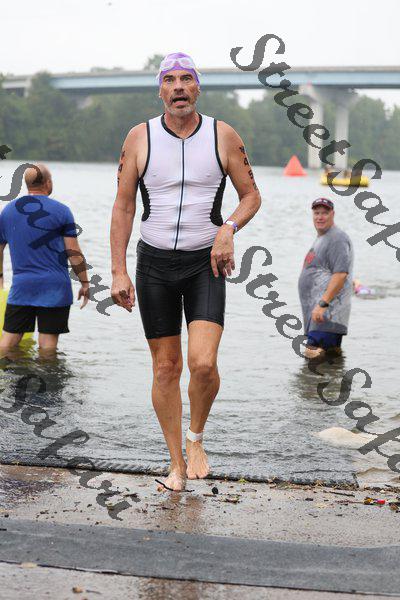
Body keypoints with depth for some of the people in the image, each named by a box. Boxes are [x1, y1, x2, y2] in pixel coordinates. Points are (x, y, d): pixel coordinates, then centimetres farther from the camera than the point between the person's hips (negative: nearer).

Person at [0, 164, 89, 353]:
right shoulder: (61, 211, -4)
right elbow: (74, 253, -5)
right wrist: (85, 283, 3)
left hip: (21, 287, 3)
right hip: (54, 288, -3)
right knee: (48, 343, 0)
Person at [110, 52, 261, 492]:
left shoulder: (223, 136, -3)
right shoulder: (139, 138, -2)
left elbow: (251, 195, 7)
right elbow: (123, 207, 2)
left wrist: (228, 229, -14)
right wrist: (118, 272, -4)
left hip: (205, 263, -1)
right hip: (154, 262, 1)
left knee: (203, 364, -17)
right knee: (165, 368, 4)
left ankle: (196, 438, 12)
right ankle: (176, 464, 18)